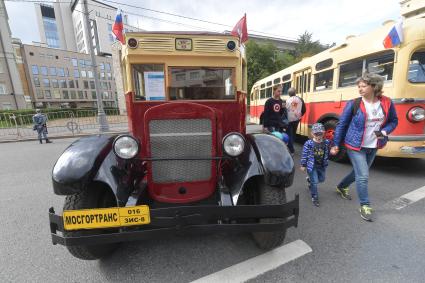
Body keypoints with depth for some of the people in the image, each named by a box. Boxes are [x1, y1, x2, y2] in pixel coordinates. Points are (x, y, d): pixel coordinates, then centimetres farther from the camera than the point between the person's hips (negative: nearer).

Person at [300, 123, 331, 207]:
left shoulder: (326, 142, -5)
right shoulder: (308, 143, -17)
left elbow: (327, 153, 11)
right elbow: (304, 155, -10)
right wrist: (303, 165, -7)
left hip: (322, 165, 5)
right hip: (312, 166, -5)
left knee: (321, 179, 20)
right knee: (315, 182, -1)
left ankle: (310, 180, 49)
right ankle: (314, 197, 18)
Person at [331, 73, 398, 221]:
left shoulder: (387, 103, -2)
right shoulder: (353, 104, -12)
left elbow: (394, 121, 12)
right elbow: (341, 125, -7)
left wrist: (385, 131, -10)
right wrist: (336, 144, -7)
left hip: (373, 147, 5)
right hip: (355, 146, -4)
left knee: (358, 172, 18)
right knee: (363, 175, -6)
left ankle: (341, 187, 43)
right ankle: (364, 206, 12)